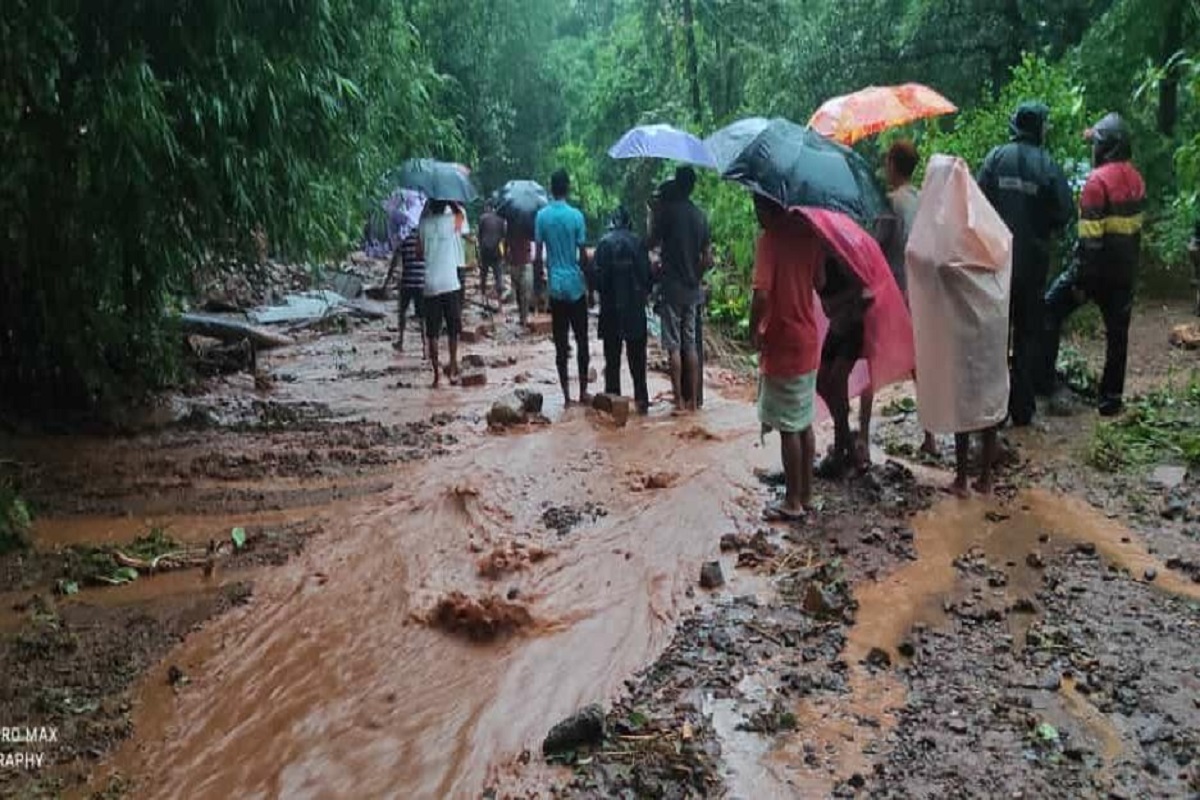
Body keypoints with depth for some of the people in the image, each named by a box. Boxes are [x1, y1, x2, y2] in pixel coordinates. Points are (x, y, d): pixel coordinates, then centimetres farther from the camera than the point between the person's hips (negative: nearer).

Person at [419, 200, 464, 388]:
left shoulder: (425, 223, 2)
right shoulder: (451, 220, -3)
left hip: (430, 286, 1)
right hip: (450, 284, -1)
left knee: (432, 332, 5)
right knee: (452, 330, 12)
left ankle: (437, 372, 2)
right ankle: (453, 369, 13)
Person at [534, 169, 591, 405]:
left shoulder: (541, 216, 0)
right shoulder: (576, 215, -7)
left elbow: (539, 256, 1)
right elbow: (583, 256, -5)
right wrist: (590, 286, 5)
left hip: (555, 287, 2)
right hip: (576, 286, -2)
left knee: (561, 344, 5)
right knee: (581, 340, 9)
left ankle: (566, 395, 7)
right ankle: (583, 391, 12)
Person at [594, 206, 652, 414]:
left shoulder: (605, 243, -5)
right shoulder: (638, 242, -1)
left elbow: (599, 276, -7)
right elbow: (647, 273, 0)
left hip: (612, 307, -1)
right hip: (635, 307, 1)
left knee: (612, 356, 6)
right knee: (637, 356, 7)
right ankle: (641, 399, 5)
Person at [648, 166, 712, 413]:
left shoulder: (667, 210, -9)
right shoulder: (700, 215, 7)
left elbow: (652, 242, -2)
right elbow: (708, 259, 6)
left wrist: (655, 215, 9)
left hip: (672, 287, -5)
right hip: (693, 289, 5)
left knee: (674, 346, -1)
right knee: (691, 344, 9)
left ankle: (679, 400, 0)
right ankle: (693, 399, 12)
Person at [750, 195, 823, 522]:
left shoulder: (770, 238, -15)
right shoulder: (808, 234, 4)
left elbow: (762, 294, -24)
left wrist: (754, 332, -11)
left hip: (782, 346, -7)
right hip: (807, 342, 7)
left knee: (788, 428, 1)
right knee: (804, 424, 15)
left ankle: (793, 503, 9)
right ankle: (806, 495, 24)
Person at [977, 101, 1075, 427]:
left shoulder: (997, 157, -5)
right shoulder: (1047, 165, -7)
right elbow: (1065, 212, -6)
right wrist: (1046, 232, 13)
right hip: (1033, 262, 0)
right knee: (1029, 334, 10)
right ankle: (1022, 408, 12)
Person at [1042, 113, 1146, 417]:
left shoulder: (1098, 180, -16)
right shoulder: (1136, 179, 9)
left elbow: (1090, 237, -19)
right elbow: (1134, 225, 14)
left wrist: (1080, 279, -17)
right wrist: (1130, 265, 19)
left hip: (1098, 266, -7)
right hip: (1125, 269, 7)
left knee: (1051, 311, 8)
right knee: (1117, 332, 10)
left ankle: (1044, 379, 8)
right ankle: (1112, 398, 16)